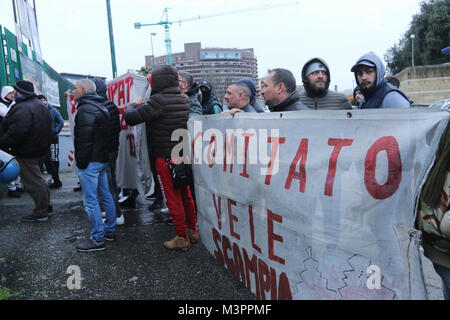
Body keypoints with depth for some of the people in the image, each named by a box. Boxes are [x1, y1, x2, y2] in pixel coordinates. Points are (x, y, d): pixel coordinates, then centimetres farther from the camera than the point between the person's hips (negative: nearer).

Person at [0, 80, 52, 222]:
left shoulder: (22, 108, -20)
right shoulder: (40, 106, 13)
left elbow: (17, 132, -29)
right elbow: (48, 128, 20)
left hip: (27, 152, -10)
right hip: (41, 150, 10)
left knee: (33, 182, -2)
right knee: (38, 179, 21)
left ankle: (40, 213, 6)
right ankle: (46, 206, 28)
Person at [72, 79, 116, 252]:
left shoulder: (85, 109, -15)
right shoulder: (100, 107, 17)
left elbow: (84, 139, -21)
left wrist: (81, 162, -14)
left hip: (90, 162, -10)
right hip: (103, 159, 10)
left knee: (90, 201, -5)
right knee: (105, 196, 16)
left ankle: (98, 239, 1)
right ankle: (109, 230, 27)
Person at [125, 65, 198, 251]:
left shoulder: (159, 100, -20)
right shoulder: (184, 99, 4)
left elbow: (131, 118, -18)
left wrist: (134, 104, 2)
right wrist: (144, 106, 11)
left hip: (166, 158, -7)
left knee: (173, 199, 3)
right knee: (186, 195, 18)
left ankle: (182, 238, 13)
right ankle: (192, 230, 30)